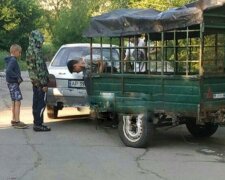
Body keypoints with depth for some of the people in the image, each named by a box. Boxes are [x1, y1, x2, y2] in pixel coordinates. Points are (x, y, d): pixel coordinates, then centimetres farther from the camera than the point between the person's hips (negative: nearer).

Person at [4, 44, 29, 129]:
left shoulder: (10, 60, 14)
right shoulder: (13, 60, -16)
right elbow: (8, 71, -28)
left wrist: (18, 77, 7)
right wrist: (17, 77, -22)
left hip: (12, 83, 10)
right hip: (13, 83, -10)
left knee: (14, 102, 16)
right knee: (18, 102, -10)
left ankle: (14, 120, 25)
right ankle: (17, 122, -11)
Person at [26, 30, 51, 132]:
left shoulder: (29, 50, 11)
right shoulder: (36, 51, -19)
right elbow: (40, 68, -21)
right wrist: (44, 83, -19)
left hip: (34, 81, 9)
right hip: (39, 81, -9)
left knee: (36, 103, 12)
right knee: (42, 103, -5)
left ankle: (37, 123, 18)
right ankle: (38, 124, -3)